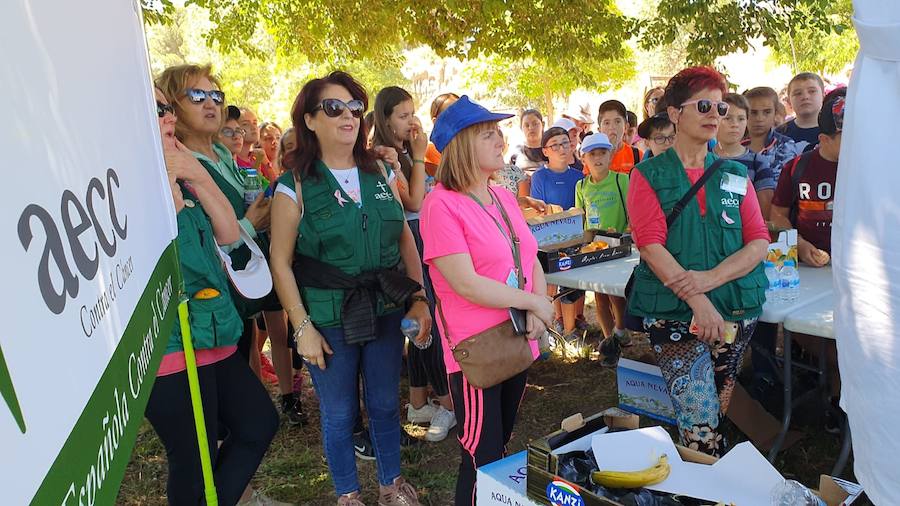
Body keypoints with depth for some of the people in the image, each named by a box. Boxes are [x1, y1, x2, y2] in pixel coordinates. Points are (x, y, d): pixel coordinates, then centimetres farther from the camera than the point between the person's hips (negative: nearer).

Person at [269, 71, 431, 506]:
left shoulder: (381, 173, 4)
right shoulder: (295, 185, -8)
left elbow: (405, 239, 8)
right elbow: (281, 262, -9)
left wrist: (418, 298, 2)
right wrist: (302, 327, -11)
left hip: (385, 311, 4)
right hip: (329, 319, -3)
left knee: (386, 405, 17)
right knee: (339, 414, 12)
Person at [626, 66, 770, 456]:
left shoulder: (735, 175, 14)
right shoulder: (649, 175, 3)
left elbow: (759, 241, 5)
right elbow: (650, 245, -9)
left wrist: (711, 278, -13)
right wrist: (697, 302, -18)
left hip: (736, 308, 4)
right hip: (672, 311, -3)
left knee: (721, 413, 10)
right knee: (700, 419, -9)